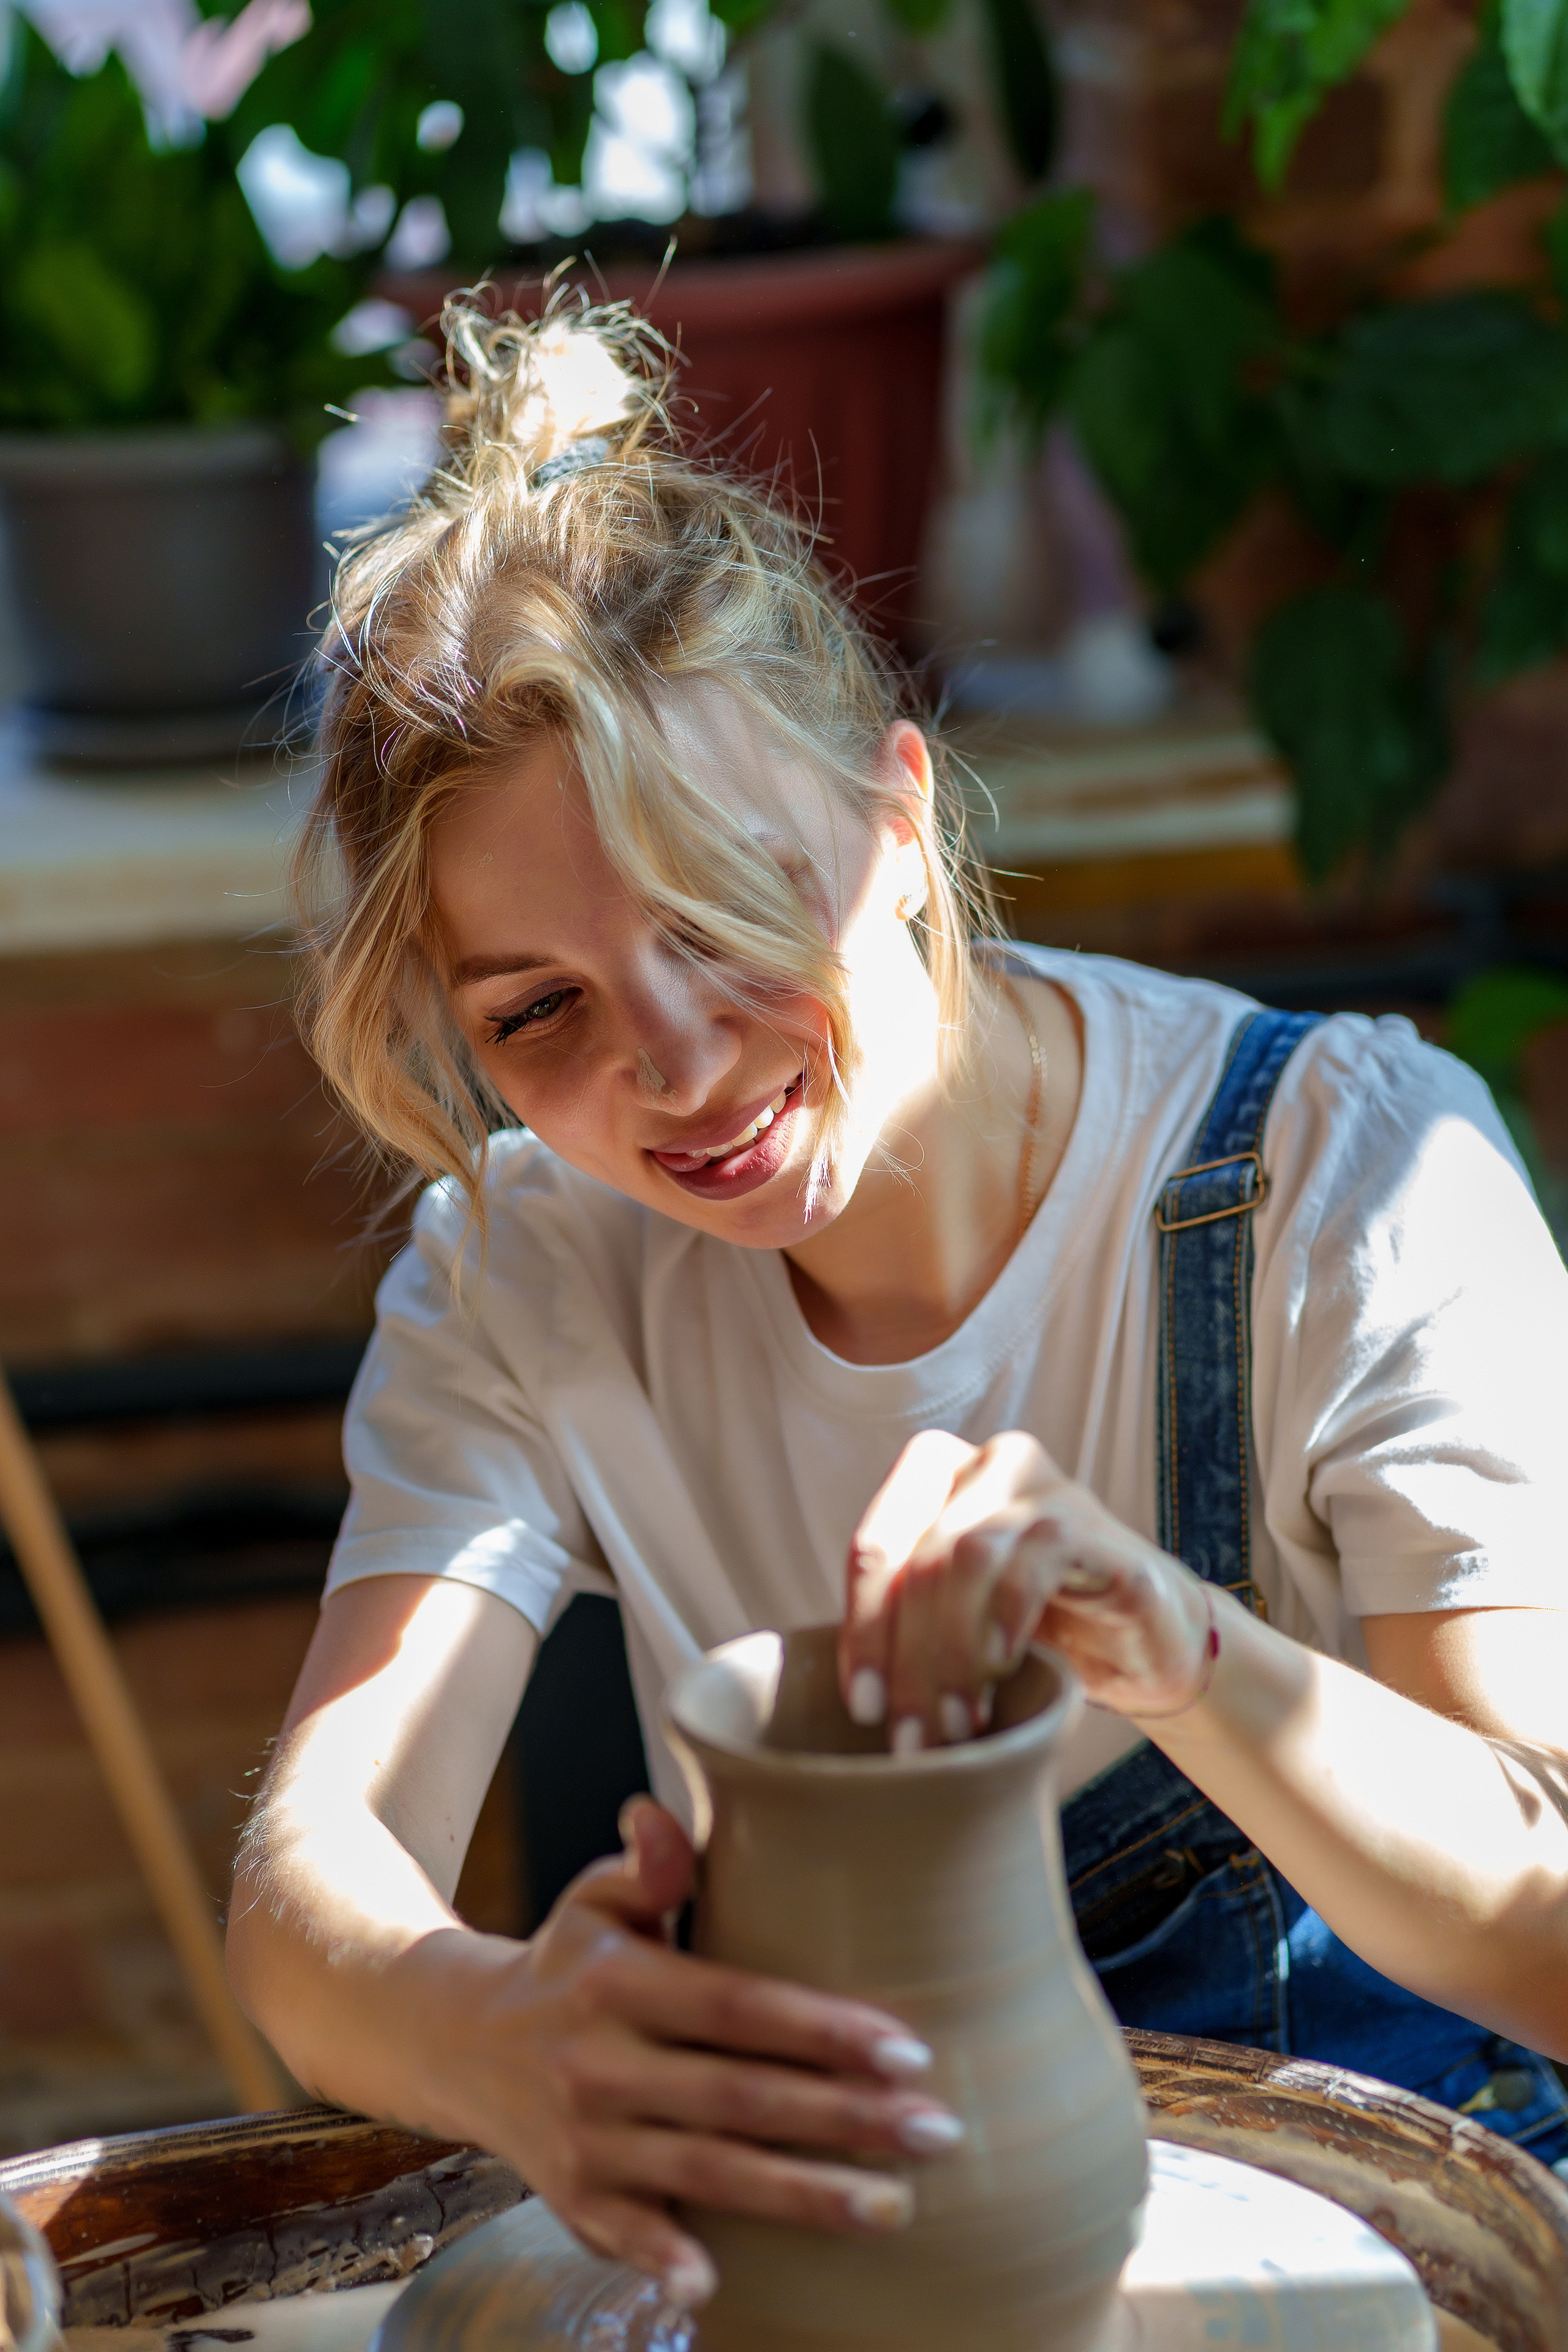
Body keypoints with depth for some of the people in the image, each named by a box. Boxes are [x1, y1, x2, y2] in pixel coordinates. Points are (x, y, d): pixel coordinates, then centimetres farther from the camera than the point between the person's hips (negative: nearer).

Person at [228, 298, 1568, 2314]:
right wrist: (496, 2038, -43)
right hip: (834, 2213, 2)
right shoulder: (522, 1271, -7)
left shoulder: (1352, 1168, -17)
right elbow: (311, 1881, -20)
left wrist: (1182, 1654, -40)